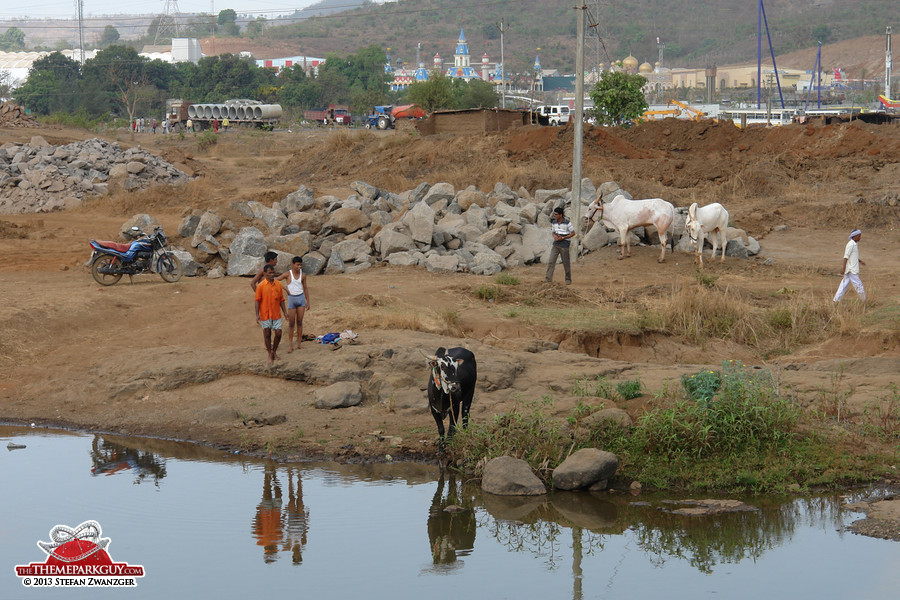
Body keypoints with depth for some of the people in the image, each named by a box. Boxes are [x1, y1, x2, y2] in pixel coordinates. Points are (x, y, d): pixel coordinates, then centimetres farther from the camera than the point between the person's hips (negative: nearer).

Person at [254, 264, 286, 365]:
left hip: (276, 314, 3)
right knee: (267, 334, 6)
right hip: (265, 314, -3)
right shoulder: (261, 286, -8)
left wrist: (285, 311, 9)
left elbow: (281, 299, 10)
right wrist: (257, 315, -9)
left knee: (278, 333, -1)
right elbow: (257, 300, -6)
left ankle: (274, 351, 23)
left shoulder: (278, 284, 3)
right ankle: (270, 355, 18)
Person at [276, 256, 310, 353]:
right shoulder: (288, 274, -6)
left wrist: (308, 302, 11)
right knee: (291, 323, -1)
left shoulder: (303, 275, 4)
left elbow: (305, 288, 12)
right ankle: (290, 345, 2)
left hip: (301, 298, 3)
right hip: (292, 298, -3)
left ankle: (299, 343, 10)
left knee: (299, 322, 5)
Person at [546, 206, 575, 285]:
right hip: (556, 245, 5)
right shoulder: (554, 223, 6)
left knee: (566, 263, 5)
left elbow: (573, 233, -6)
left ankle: (568, 279, 21)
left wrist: (563, 238, -15)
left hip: (564, 245, -5)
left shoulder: (567, 222, -11)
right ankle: (548, 279, -7)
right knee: (551, 262, -6)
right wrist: (554, 236, -7)